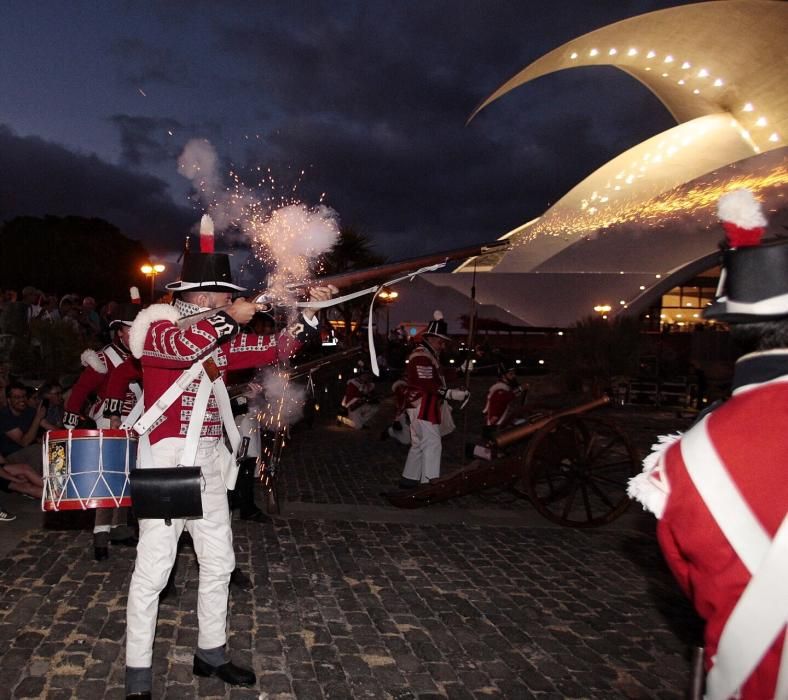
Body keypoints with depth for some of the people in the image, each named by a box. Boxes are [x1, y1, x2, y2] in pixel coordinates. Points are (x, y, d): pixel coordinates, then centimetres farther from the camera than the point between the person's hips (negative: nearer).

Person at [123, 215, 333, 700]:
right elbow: (184, 346, -31)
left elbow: (274, 350, 10)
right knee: (153, 569, -4)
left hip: (210, 460, 8)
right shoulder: (157, 327, -8)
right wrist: (231, 317, -25)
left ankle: (212, 654, 29)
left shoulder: (222, 337, 13)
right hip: (167, 460, -7)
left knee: (219, 563, 13)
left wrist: (311, 313, -2)